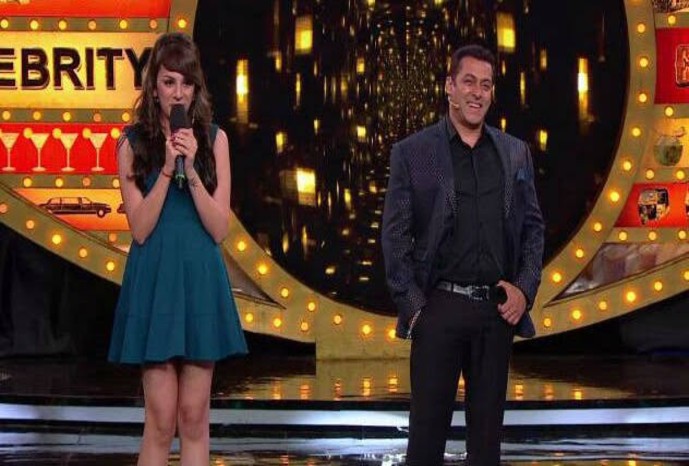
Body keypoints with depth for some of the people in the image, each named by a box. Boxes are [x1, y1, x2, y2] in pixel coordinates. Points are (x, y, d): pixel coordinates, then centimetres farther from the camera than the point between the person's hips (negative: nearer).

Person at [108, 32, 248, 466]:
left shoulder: (214, 138, 2)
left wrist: (191, 169, -14)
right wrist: (167, 168, -15)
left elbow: (219, 229, -3)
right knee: (160, 418, -2)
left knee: (194, 415, 5)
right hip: (153, 279, -1)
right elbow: (140, 229, -5)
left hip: (201, 280, 1)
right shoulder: (133, 142, 1)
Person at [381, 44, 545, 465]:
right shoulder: (412, 152, 0)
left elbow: (533, 226, 12)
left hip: (499, 309, 3)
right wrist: (412, 304, -8)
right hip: (440, 307, -3)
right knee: (428, 424, 2)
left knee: (488, 425, 10)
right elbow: (394, 236, -1)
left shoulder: (516, 153, 10)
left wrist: (525, 289, -1)